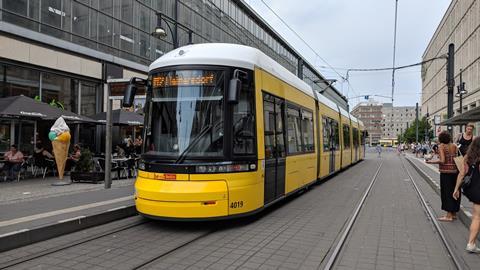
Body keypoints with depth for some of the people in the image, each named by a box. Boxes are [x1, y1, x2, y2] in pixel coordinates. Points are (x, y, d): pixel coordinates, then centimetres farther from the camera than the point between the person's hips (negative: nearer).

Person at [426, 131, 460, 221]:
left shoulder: (441, 146, -9)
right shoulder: (454, 146, 7)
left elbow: (442, 160, -16)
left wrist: (431, 161, -6)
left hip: (446, 171, -6)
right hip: (455, 171, 6)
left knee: (446, 192, 1)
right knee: (454, 191, 14)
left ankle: (449, 215, 4)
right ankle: (454, 213, 24)